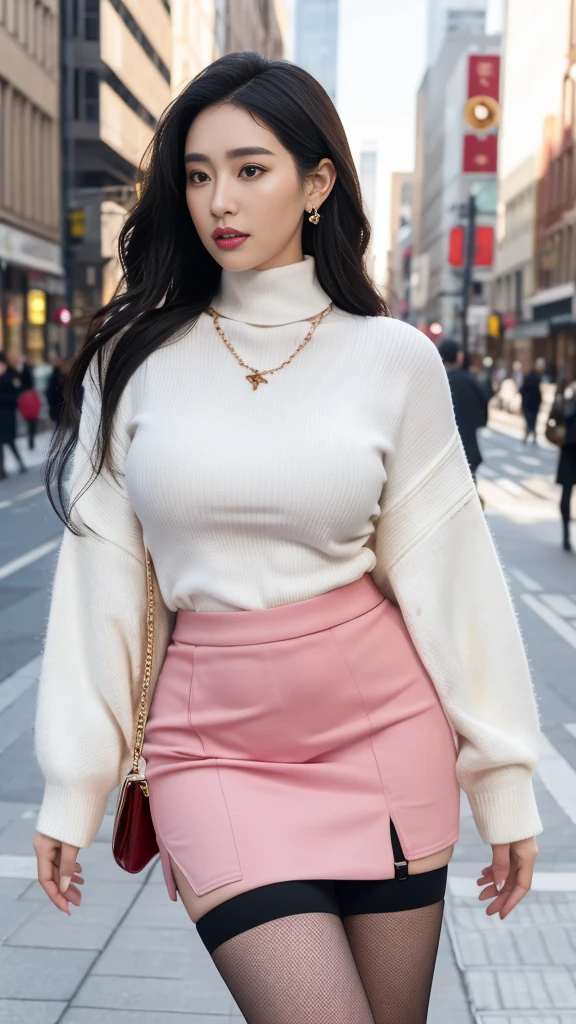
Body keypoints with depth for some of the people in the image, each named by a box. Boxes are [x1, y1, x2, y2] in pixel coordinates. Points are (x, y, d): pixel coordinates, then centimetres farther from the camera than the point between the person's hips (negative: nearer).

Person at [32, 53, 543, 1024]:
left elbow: (448, 574, 1)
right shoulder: (135, 357, 0)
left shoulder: (394, 358, -1)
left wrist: (504, 780, 1)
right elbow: (101, 579, 2)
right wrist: (71, 789, 3)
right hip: (213, 742, -1)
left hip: (385, 726, 1)